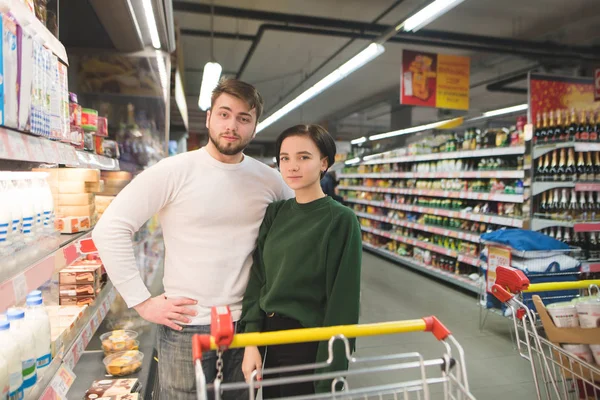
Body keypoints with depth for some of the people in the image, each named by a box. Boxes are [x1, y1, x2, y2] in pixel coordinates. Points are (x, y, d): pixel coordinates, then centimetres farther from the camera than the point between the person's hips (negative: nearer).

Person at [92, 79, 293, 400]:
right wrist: (142, 302, -12)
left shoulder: (268, 179, 0)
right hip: (187, 327, -3)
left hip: (248, 323, 4)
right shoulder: (173, 171, -10)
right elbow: (109, 230, -11)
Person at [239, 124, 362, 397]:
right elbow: (258, 279, 2)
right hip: (270, 339, 5)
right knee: (270, 395, 22)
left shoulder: (341, 220, -14)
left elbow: (343, 301, -15)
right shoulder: (275, 213, 1)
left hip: (310, 345, -5)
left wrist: (328, 377, -14)